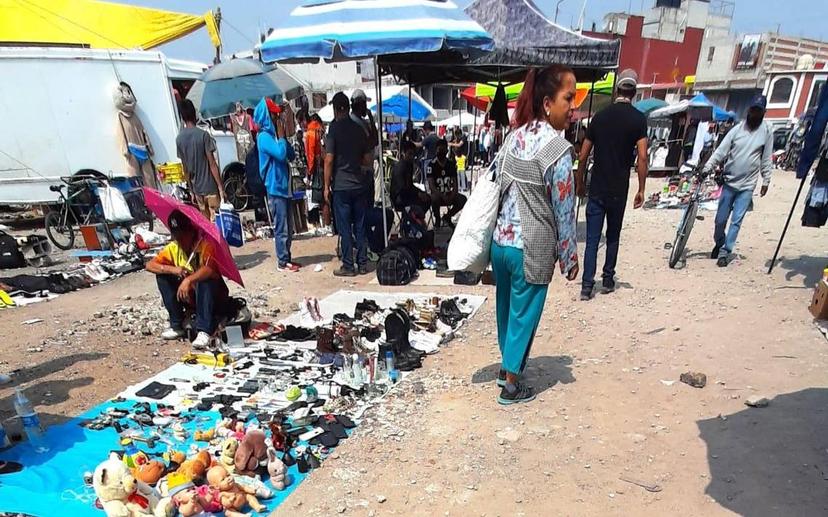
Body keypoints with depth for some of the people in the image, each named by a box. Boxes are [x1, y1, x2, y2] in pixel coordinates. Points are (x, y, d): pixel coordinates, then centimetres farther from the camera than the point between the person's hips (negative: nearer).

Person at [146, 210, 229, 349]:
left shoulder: (205, 244, -21)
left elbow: (209, 269, -38)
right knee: (162, 276, -9)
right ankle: (177, 326, -4)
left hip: (213, 297, -6)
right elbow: (149, 265, -6)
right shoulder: (173, 248, -2)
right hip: (190, 299, 6)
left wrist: (188, 280, -52)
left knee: (205, 279, -35)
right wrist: (172, 269, -22)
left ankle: (205, 331, -35)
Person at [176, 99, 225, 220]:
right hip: (211, 187, -5)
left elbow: (185, 169, 8)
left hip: (197, 188, 5)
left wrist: (191, 190, 16)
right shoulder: (203, 135, -14)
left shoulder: (179, 139, 3)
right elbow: (212, 164, -16)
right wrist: (221, 187, -11)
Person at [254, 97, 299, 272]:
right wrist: (281, 136, -10)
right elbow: (281, 153, -25)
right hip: (275, 188, -9)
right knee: (281, 228, -5)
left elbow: (291, 155, 15)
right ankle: (282, 262, 3)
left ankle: (287, 259, 22)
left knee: (288, 227, 13)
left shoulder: (274, 135, 16)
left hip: (284, 186, 9)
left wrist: (282, 136, 6)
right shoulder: (264, 136, -12)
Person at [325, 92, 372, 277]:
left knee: (344, 228, 2)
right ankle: (362, 264, 15)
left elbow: (329, 160, -10)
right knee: (360, 226, 10)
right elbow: (367, 159, 9)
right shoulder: (359, 128, 7)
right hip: (359, 184, 5)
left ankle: (348, 266, 6)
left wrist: (326, 186, -4)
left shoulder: (334, 128, -7)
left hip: (341, 185, -4)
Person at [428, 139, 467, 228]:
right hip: (437, 193, -4)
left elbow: (455, 183, 1)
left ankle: (448, 216, 6)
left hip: (449, 193, 4)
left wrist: (452, 196, -19)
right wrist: (443, 196, -30)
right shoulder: (432, 165, -10)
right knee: (434, 199, -38)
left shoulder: (452, 164, 3)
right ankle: (437, 219, -5)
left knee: (463, 199, -22)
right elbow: (431, 185, -17)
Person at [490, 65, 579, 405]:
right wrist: (569, 259, -3)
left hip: (500, 241, 7)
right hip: (531, 249, -7)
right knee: (524, 315, 10)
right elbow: (563, 212, -14)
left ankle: (506, 367, 43)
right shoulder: (557, 149, -18)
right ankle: (511, 386, 26)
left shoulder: (514, 135, 4)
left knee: (506, 308, 22)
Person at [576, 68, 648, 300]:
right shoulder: (638, 119, -4)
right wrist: (641, 190, -3)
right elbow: (642, 157, -11)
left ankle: (587, 286, -1)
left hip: (596, 188, 1)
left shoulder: (600, 116, 3)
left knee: (592, 238, 3)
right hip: (619, 189, -1)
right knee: (613, 236, 15)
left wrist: (580, 183, 14)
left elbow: (583, 156, 3)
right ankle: (608, 280, 24)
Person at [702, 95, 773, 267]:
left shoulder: (766, 132, -1)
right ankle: (718, 244, 30)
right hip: (729, 182, 1)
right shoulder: (737, 129, 0)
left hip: (747, 185, -1)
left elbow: (766, 159, 4)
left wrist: (766, 181, 5)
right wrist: (706, 168, -17)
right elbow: (721, 151, -6)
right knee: (720, 219, 7)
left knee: (736, 221, -2)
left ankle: (725, 252, 6)